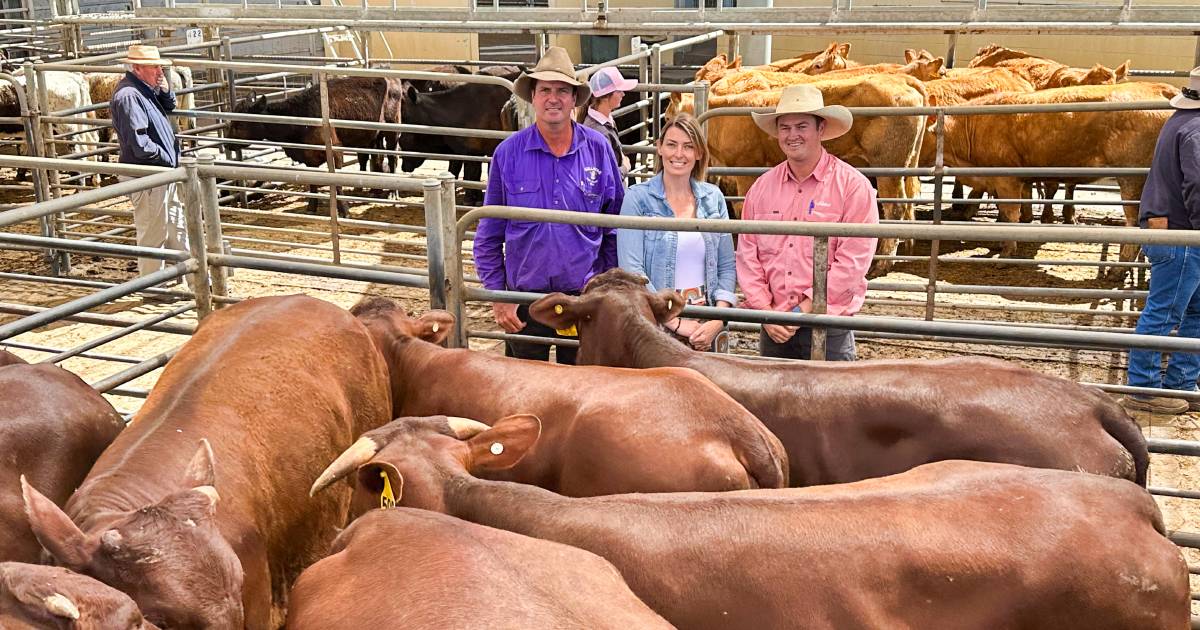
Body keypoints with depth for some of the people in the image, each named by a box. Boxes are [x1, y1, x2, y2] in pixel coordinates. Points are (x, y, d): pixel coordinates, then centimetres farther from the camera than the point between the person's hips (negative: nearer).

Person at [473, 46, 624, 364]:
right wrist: (497, 296, -2)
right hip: (524, 298, 0)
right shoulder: (508, 153, -5)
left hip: (584, 295, 1)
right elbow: (488, 235, 1)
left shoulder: (599, 149, -2)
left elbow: (615, 227, 5)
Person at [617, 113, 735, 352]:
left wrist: (718, 321, -7)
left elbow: (727, 267, 8)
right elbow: (631, 269, -11)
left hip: (708, 324, 3)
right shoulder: (638, 198, -4)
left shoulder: (713, 197, 7)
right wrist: (676, 323, -15)